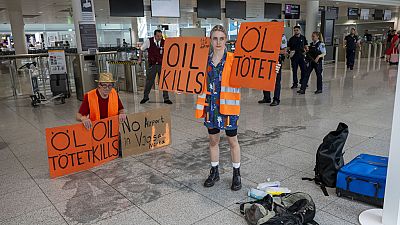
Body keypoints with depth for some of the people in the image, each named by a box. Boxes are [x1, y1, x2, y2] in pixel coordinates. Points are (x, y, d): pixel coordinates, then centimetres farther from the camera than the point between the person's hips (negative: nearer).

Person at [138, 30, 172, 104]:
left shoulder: (164, 42, -5)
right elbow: (141, 49, 11)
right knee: (149, 81, 6)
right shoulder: (148, 41, -5)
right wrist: (140, 59, 9)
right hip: (152, 65, 0)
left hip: (162, 65, 0)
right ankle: (145, 97, 26)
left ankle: (166, 99, 13)